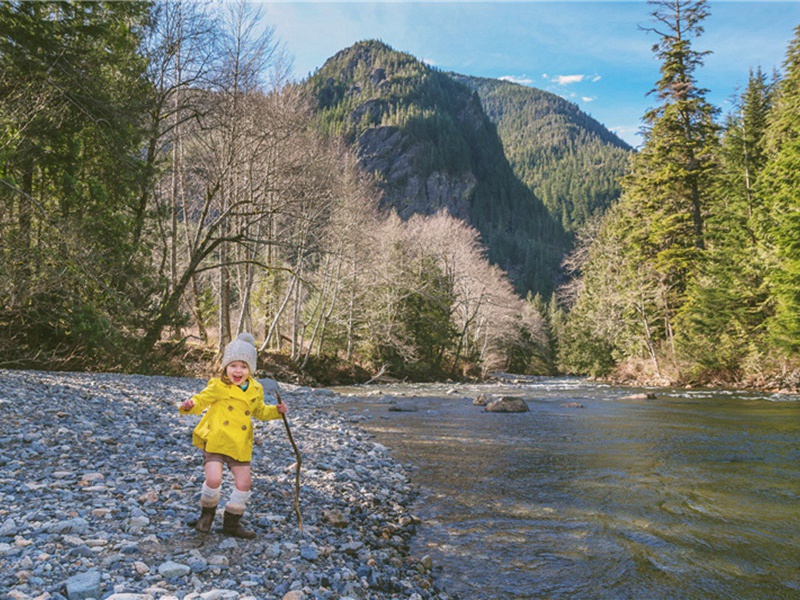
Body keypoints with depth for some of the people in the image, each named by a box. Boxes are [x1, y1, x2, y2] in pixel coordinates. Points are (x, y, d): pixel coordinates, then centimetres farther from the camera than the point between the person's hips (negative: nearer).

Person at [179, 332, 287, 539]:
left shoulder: (255, 391, 6)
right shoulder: (218, 387, -6)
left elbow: (259, 411, 21)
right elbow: (201, 400, -3)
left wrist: (276, 411, 6)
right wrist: (189, 405, -24)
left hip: (240, 445, 4)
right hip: (214, 440, -4)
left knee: (243, 483, 6)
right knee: (213, 479, -16)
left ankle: (232, 522, 27)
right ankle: (207, 513, 16)